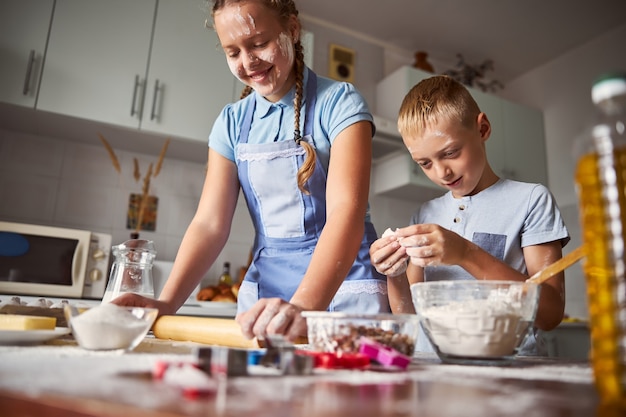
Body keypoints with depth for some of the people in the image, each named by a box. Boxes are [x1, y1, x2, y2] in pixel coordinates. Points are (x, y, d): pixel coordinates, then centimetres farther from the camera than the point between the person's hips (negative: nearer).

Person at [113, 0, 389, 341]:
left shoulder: (338, 102, -8)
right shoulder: (231, 122, 5)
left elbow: (347, 210, -21)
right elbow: (210, 223, -2)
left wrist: (303, 306, -37)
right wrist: (166, 303, -17)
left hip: (344, 282, -3)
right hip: (265, 287, 4)